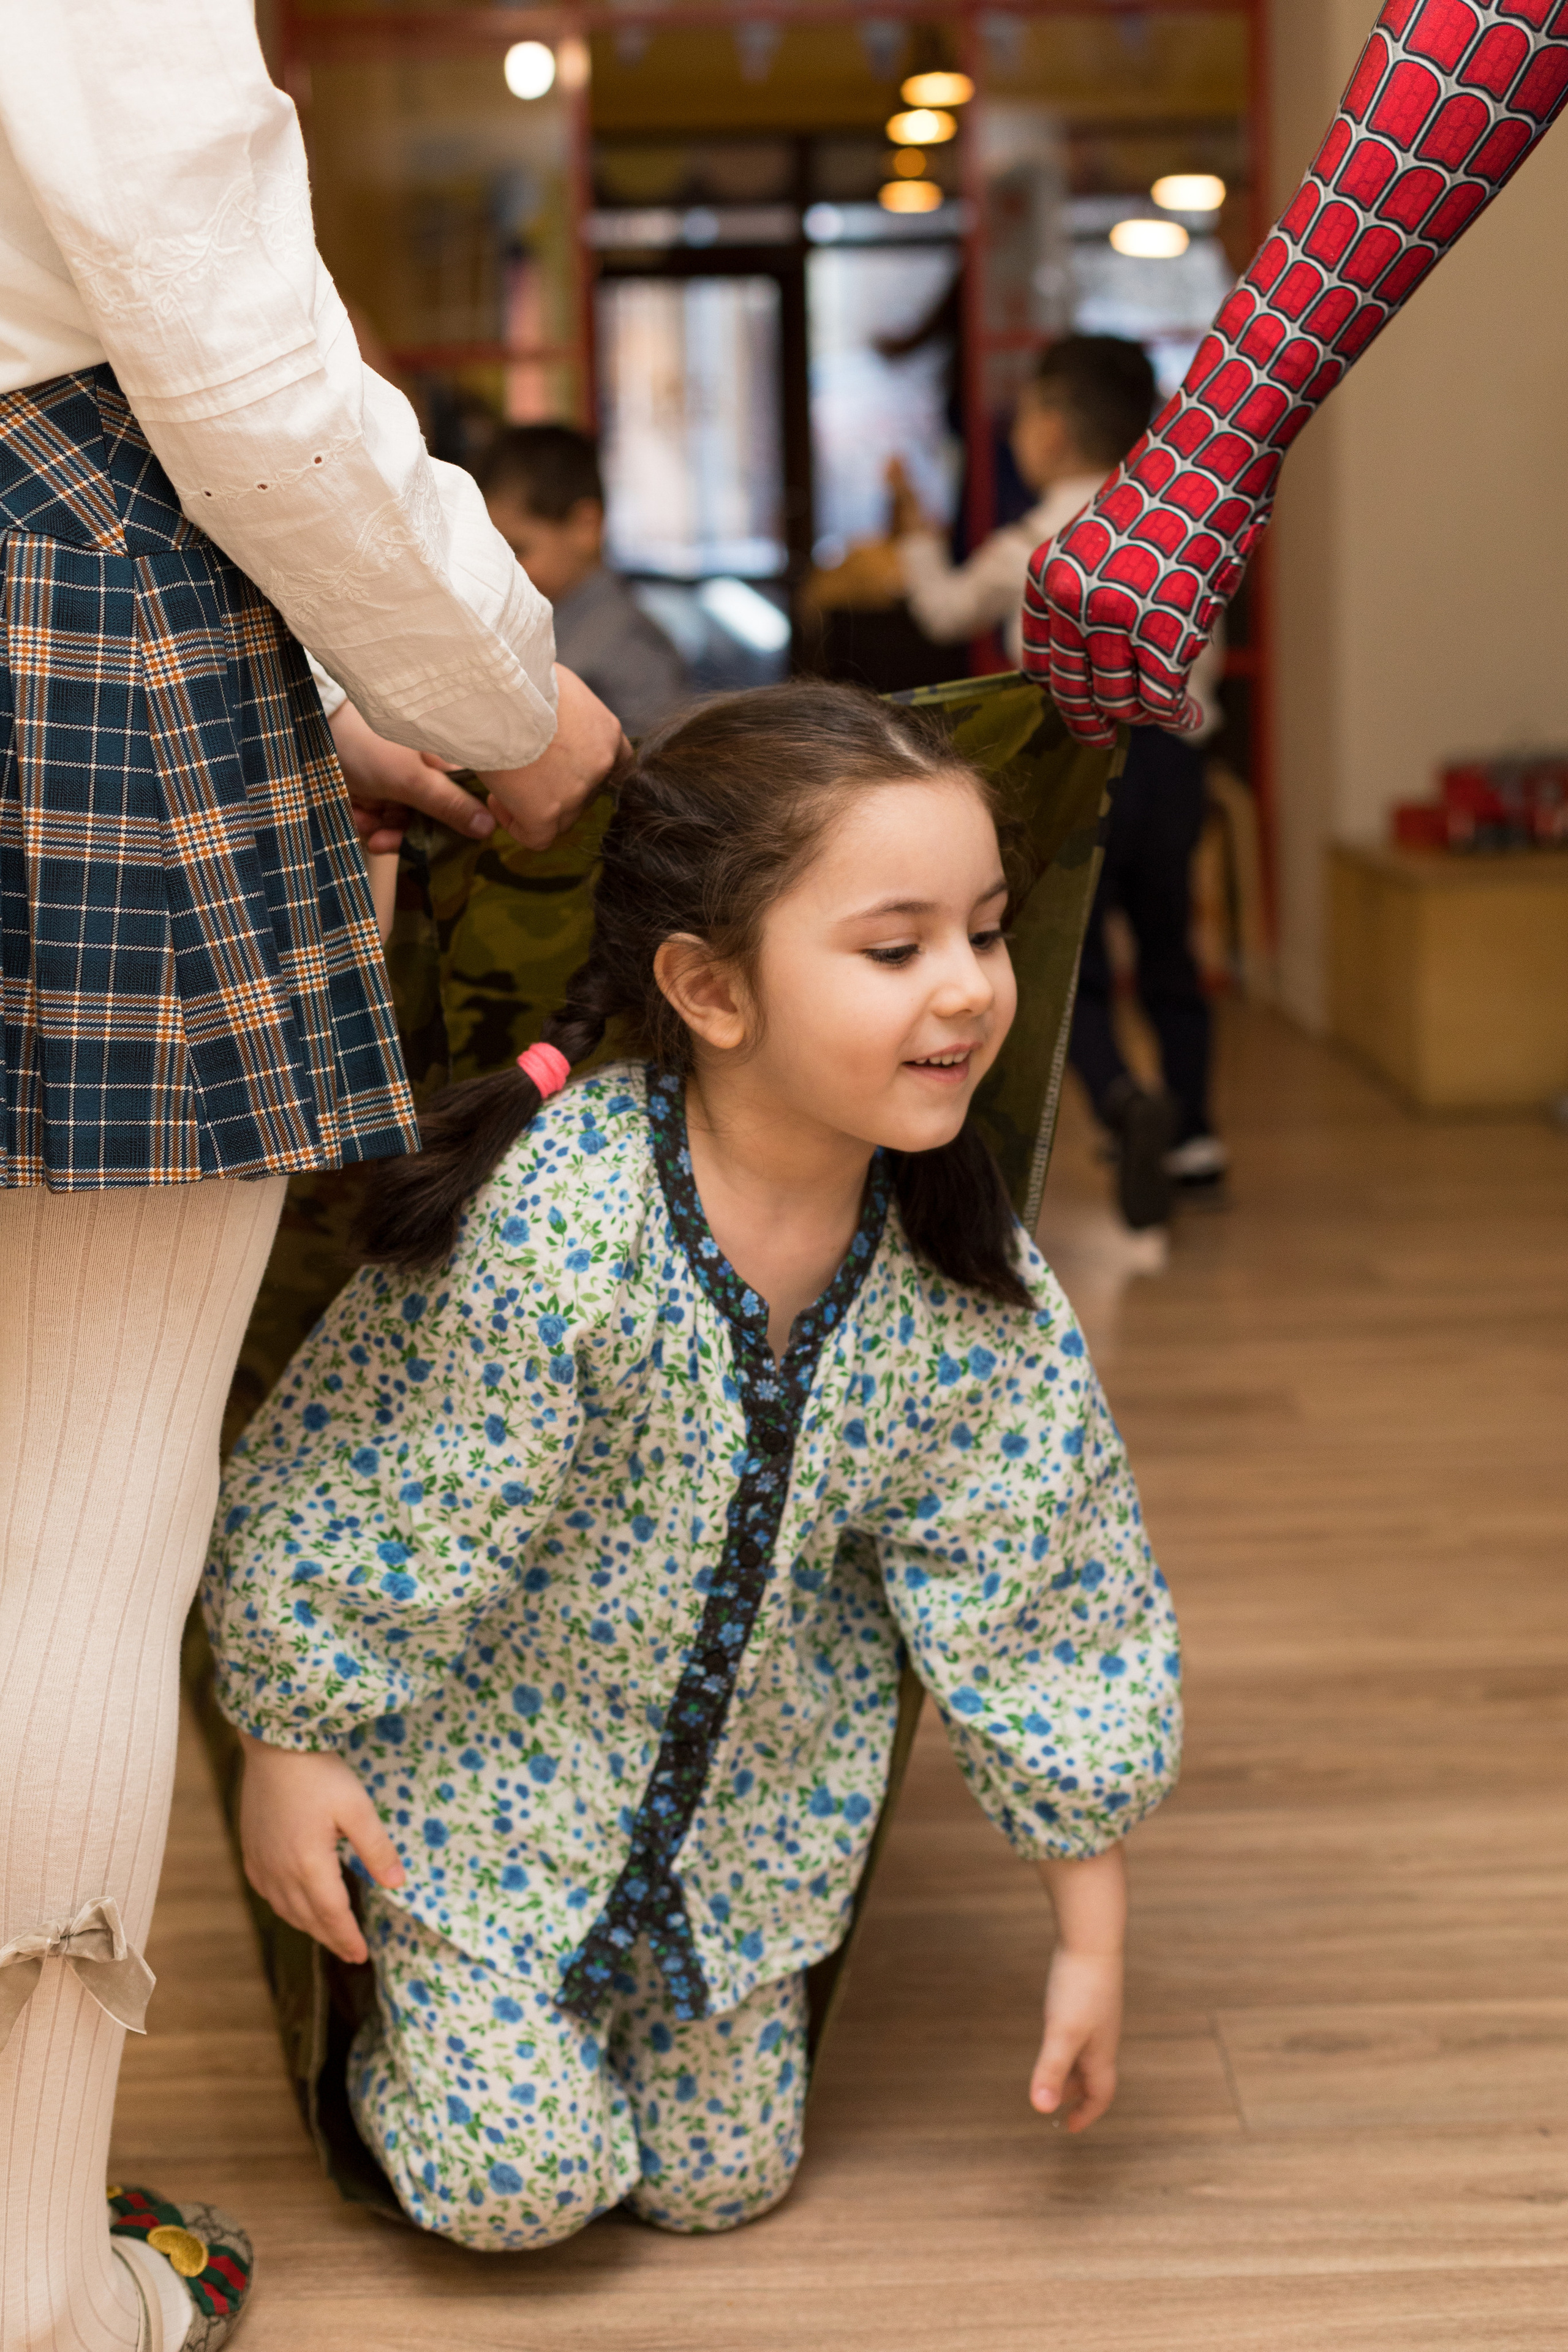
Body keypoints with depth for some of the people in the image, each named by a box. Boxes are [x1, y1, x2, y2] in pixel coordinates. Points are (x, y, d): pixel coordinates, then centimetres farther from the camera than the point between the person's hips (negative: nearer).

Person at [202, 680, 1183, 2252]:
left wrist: (1090, 1937, 0)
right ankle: (391, 2034, 27)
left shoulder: (967, 1293, -16)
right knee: (521, 2181, -4)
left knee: (720, 2178, 12)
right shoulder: (549, 1225, -32)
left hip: (749, 1793, 4)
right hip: (490, 1759, -4)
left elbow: (1040, 1606, -6)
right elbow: (352, 1497, -19)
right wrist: (289, 1751, -9)